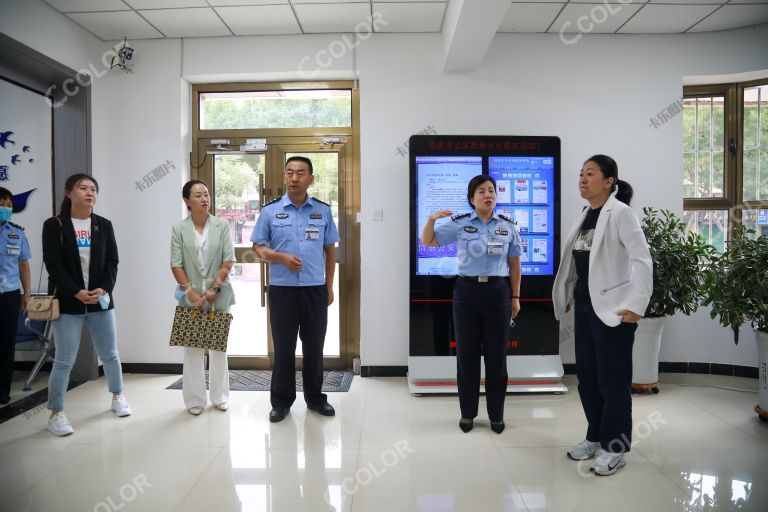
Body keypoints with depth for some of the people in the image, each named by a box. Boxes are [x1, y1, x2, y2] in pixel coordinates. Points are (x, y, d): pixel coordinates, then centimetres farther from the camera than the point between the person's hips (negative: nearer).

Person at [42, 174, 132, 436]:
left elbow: (112, 261, 1)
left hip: (100, 301, 3)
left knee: (110, 354, 11)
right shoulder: (54, 225, -3)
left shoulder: (104, 225, 6)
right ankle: (56, 414, 14)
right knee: (64, 360, 0)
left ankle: (118, 397, 31)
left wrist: (105, 289, -14)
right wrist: (76, 292, -18)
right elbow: (53, 264, -10)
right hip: (67, 303, -3)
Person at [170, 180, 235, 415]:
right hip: (191, 296, 0)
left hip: (219, 295, 1)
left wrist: (215, 289, -11)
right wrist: (190, 292, -11)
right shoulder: (179, 229, 1)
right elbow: (176, 264, -3)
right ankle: (195, 399, 15)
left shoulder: (222, 225, 1)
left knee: (219, 346, 9)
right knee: (192, 347, 4)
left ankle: (220, 396, 21)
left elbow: (228, 260, -3)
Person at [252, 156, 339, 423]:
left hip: (315, 290, 1)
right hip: (282, 289, -1)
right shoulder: (270, 211, 1)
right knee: (284, 347, 7)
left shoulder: (323, 210, 6)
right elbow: (258, 247, 4)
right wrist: (281, 257, -15)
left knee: (314, 347, 10)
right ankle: (281, 401, 21)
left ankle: (315, 398, 26)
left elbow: (330, 250, 11)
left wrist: (329, 287, 8)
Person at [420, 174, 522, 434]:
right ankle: (468, 413, 22)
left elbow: (514, 264, 9)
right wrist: (431, 219, -17)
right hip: (466, 291, -1)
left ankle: (496, 414, 23)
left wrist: (515, 297, 8)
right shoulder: (459, 224, -1)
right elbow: (427, 241, 1)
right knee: (467, 354, 6)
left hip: (497, 292, 1)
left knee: (496, 354, 7)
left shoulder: (508, 225, 4)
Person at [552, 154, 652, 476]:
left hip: (612, 309, -7)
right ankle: (595, 437, 31)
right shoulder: (584, 217, 11)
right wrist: (568, 297, 14)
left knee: (613, 379, 3)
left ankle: (615, 448, 18)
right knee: (587, 375, 14)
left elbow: (642, 260, -17)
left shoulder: (620, 213, -11)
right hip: (584, 307, 8)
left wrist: (636, 305, -21)